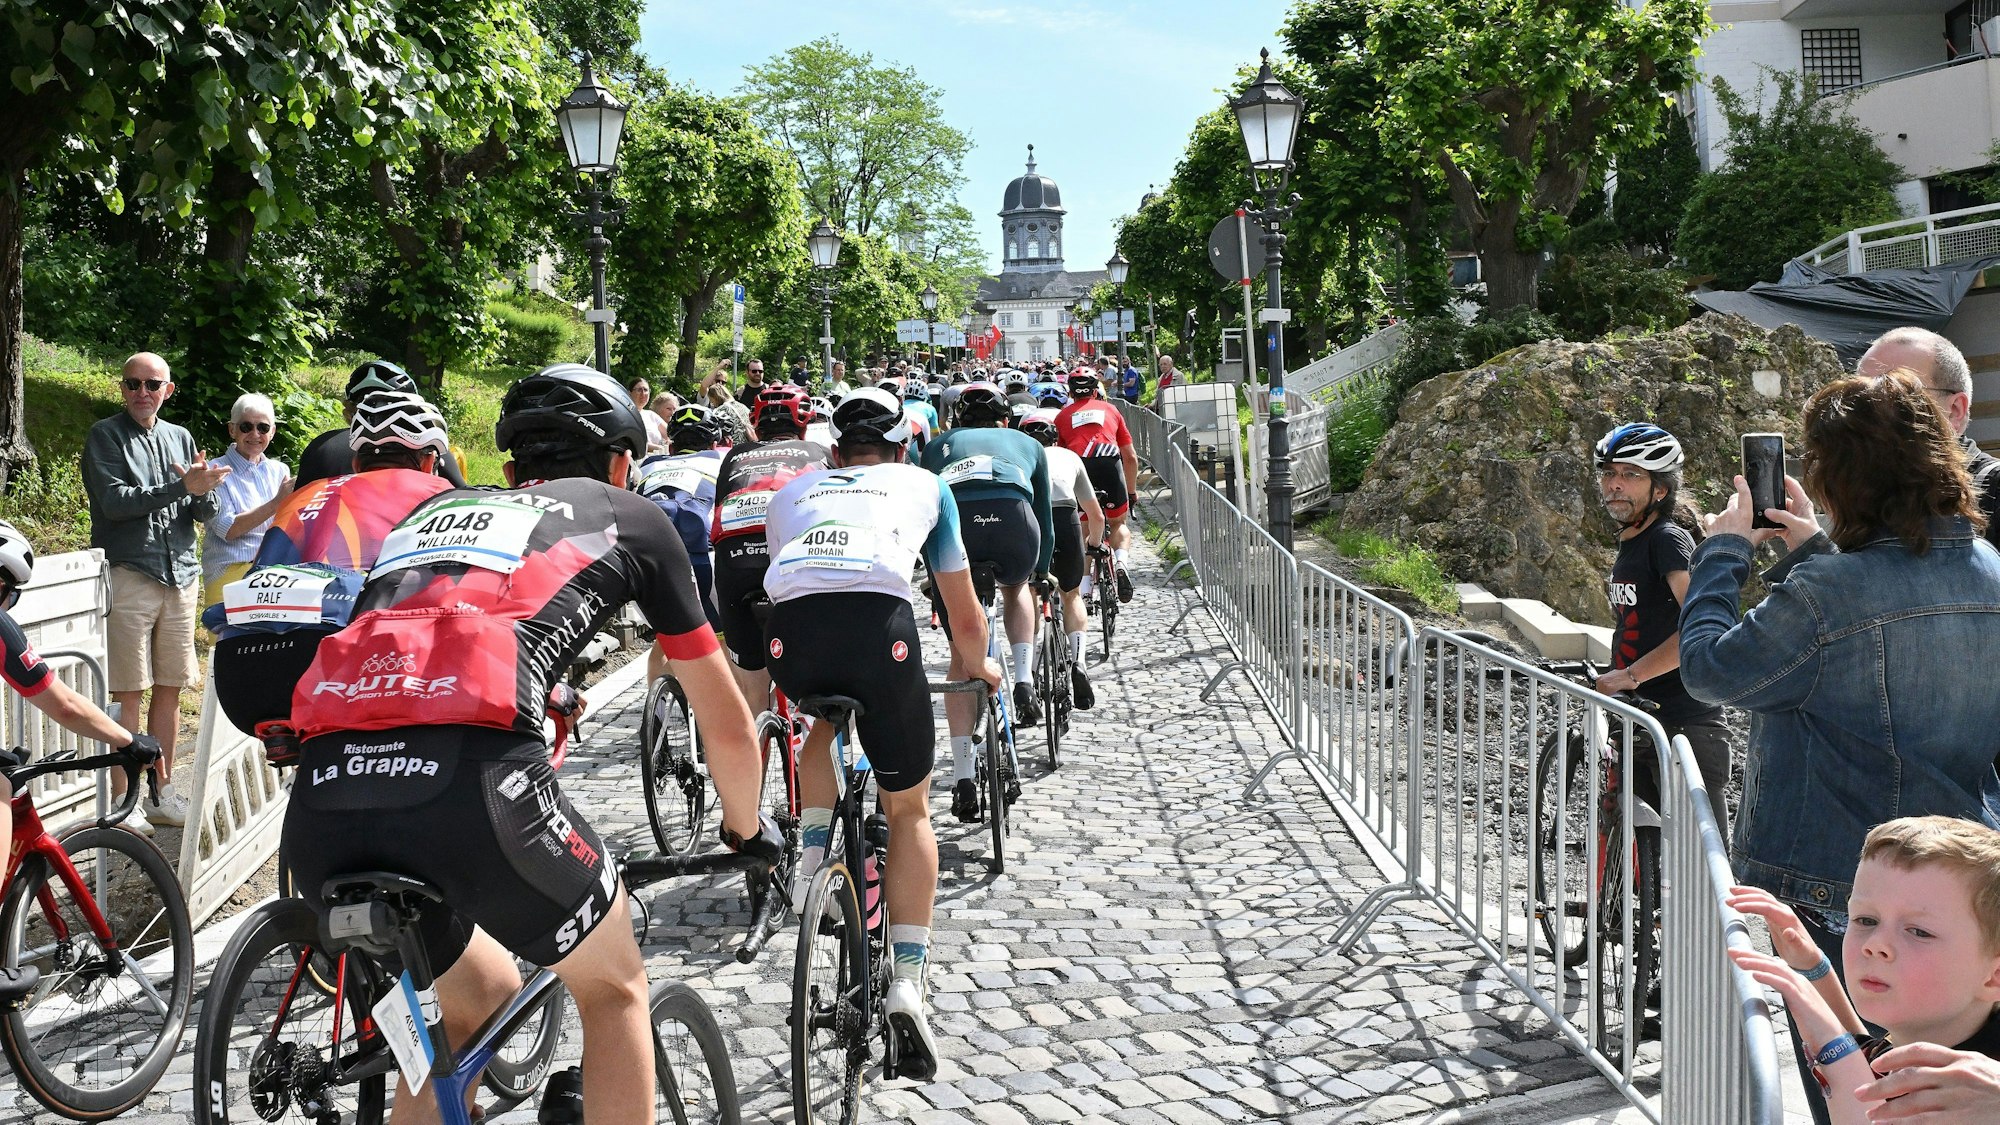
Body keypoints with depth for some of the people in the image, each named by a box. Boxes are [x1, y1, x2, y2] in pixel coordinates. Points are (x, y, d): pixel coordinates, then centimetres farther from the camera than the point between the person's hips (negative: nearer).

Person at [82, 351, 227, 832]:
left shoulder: (180, 439, 14)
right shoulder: (105, 436, 1)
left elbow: (206, 514, 10)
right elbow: (114, 501, -13)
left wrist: (204, 490, -13)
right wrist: (182, 487, -21)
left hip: (180, 576, 5)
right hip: (129, 576, -5)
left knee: (169, 689, 9)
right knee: (128, 694, -5)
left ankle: (161, 793, 17)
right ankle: (122, 801, 1)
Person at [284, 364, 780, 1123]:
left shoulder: (436, 508, 34)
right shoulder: (630, 517, 23)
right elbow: (727, 725, 29)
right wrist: (749, 830, 48)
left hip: (318, 805, 5)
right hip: (470, 783, -5)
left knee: (480, 994, 30)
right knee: (614, 988, 23)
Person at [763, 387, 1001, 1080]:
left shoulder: (794, 491, 35)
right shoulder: (925, 486, 31)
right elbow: (968, 619, 38)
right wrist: (974, 665, 59)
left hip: (790, 632, 2)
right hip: (880, 623, -2)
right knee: (909, 810, 17)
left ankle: (812, 853, 22)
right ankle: (908, 979, 6)